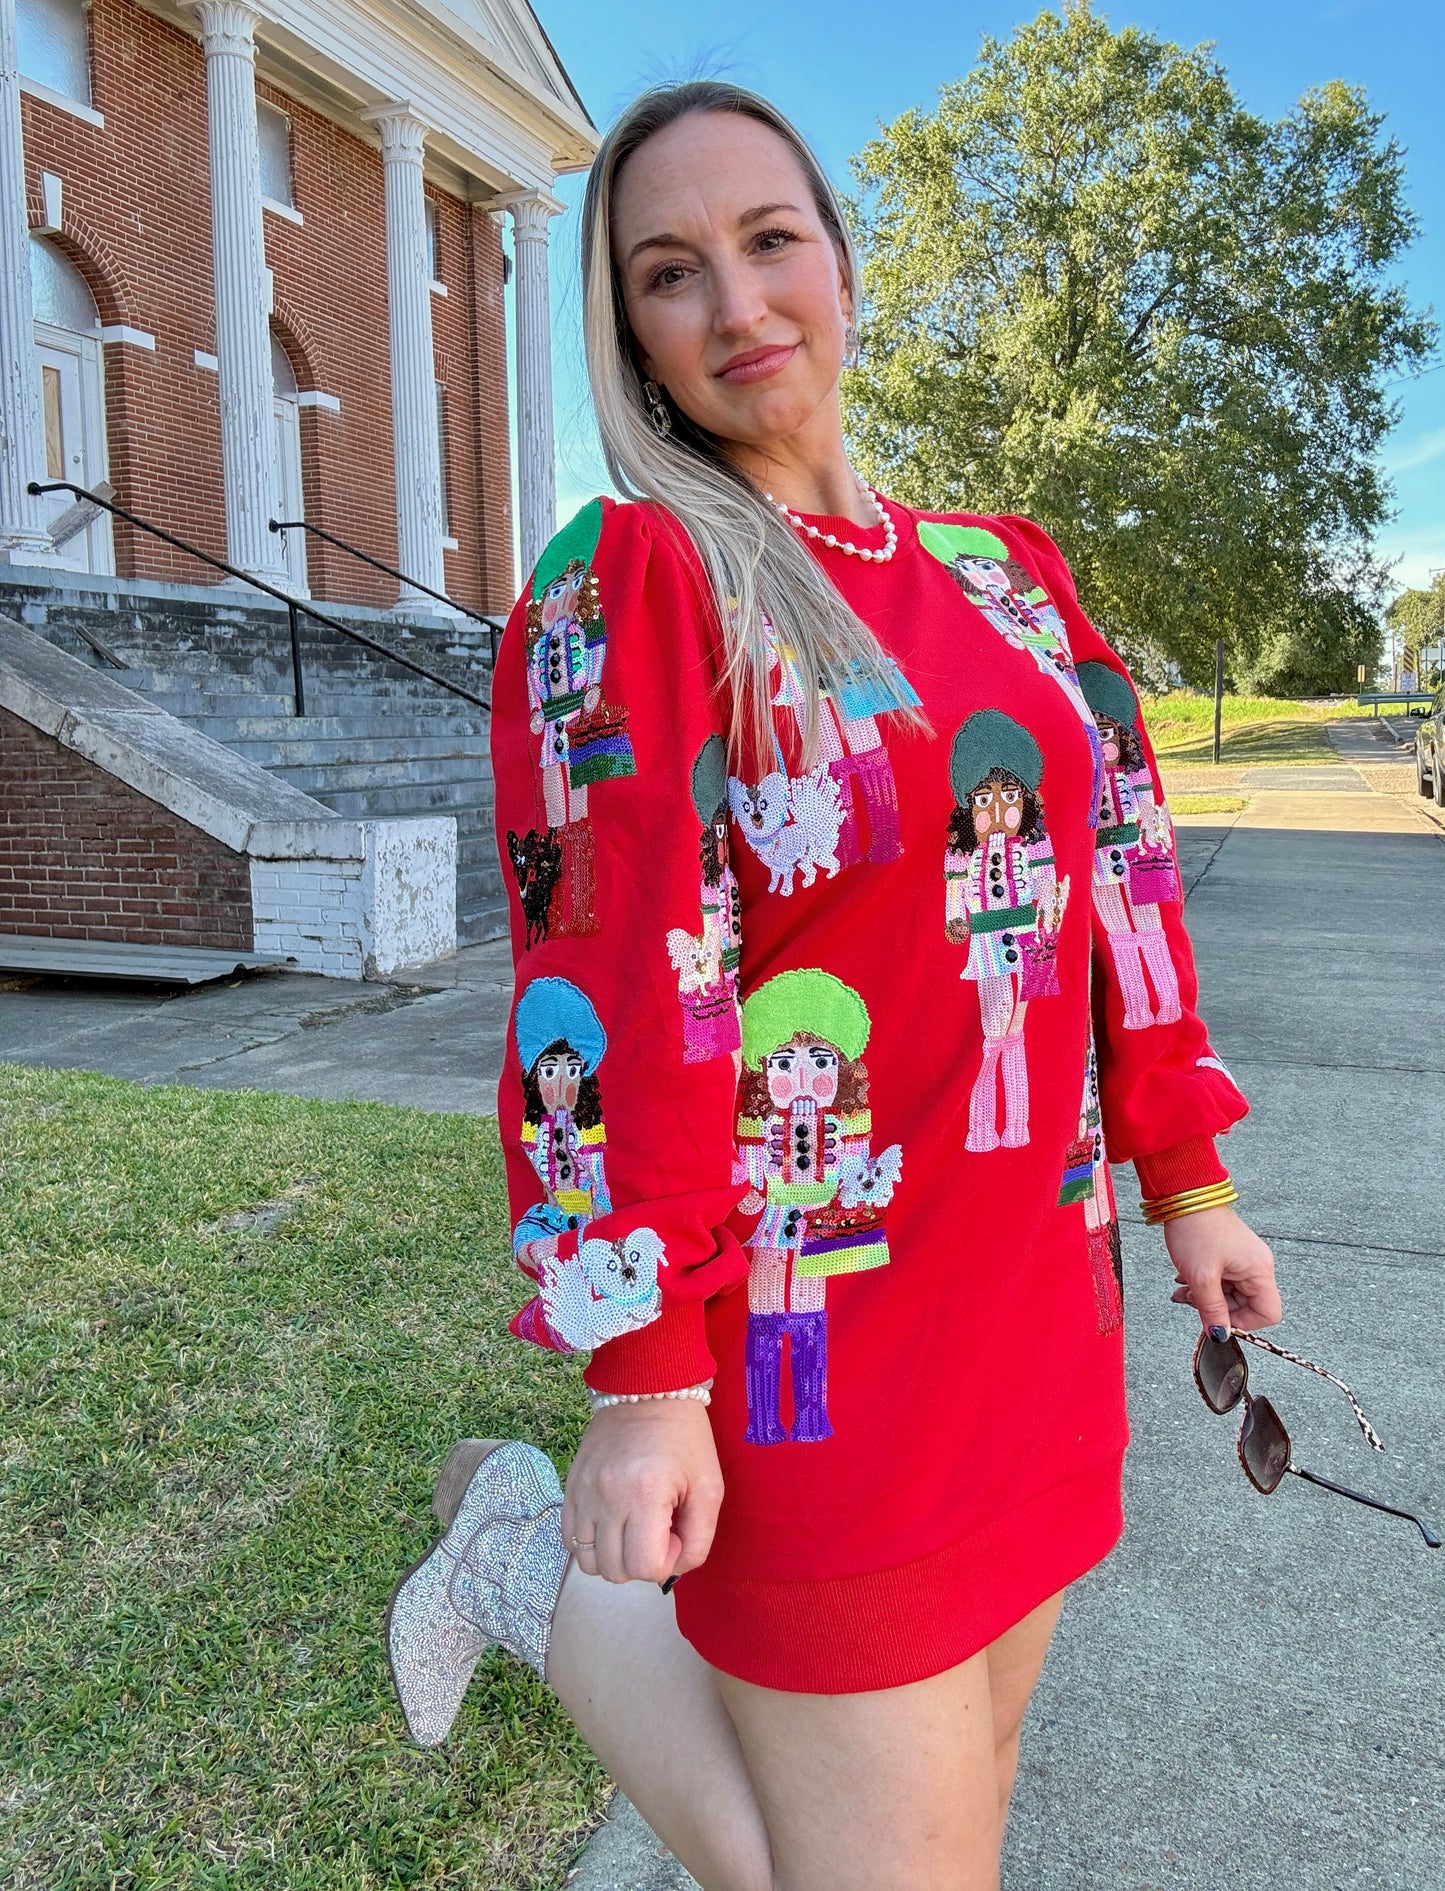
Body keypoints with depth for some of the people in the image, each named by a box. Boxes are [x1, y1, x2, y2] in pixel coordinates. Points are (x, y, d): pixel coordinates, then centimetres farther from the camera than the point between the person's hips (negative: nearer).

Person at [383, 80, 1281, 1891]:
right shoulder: (624, 580, -9)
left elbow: (1106, 871, 13)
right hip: (817, 1322, -6)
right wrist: (643, 1373, -15)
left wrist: (1185, 1178, 14)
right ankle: (532, 1565, 21)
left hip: (1041, 1297, 7)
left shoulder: (1008, 573, 10)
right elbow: (601, 977, -15)